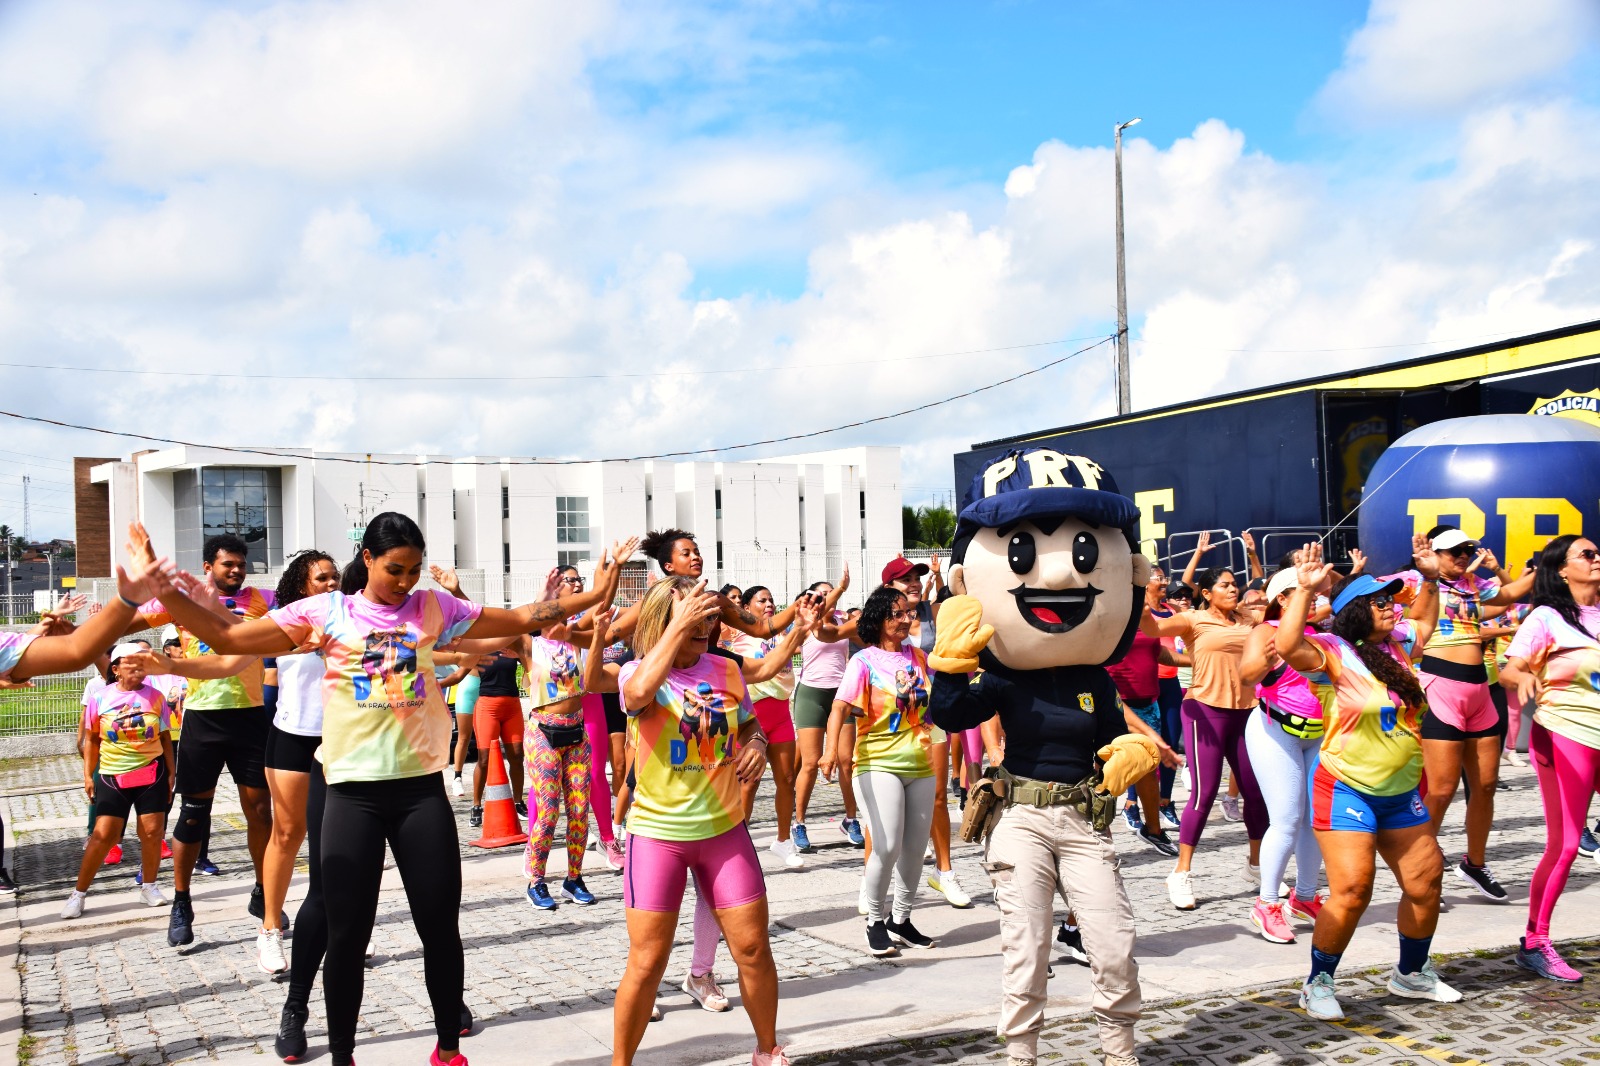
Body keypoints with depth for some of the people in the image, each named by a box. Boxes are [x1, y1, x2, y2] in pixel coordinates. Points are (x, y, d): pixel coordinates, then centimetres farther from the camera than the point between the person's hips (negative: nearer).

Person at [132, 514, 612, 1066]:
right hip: (353, 792, -1)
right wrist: (165, 590, -13)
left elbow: (523, 619, 9)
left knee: (441, 926, 7)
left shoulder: (433, 606, 5)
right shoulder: (326, 611, 0)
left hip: (422, 787, 2)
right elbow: (227, 638, -3)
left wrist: (594, 595, 4)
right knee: (347, 934, 4)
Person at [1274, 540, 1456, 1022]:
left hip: (1401, 792, 8)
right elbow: (1288, 645, -35)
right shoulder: (1331, 653, -14)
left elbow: (1423, 621, 30)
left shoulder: (1396, 646, 8)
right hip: (1348, 790, -8)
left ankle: (1411, 973, 36)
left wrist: (1429, 577, 19)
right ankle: (1318, 983, 5)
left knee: (1426, 884, 14)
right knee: (1351, 892, -13)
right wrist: (1305, 588, -34)